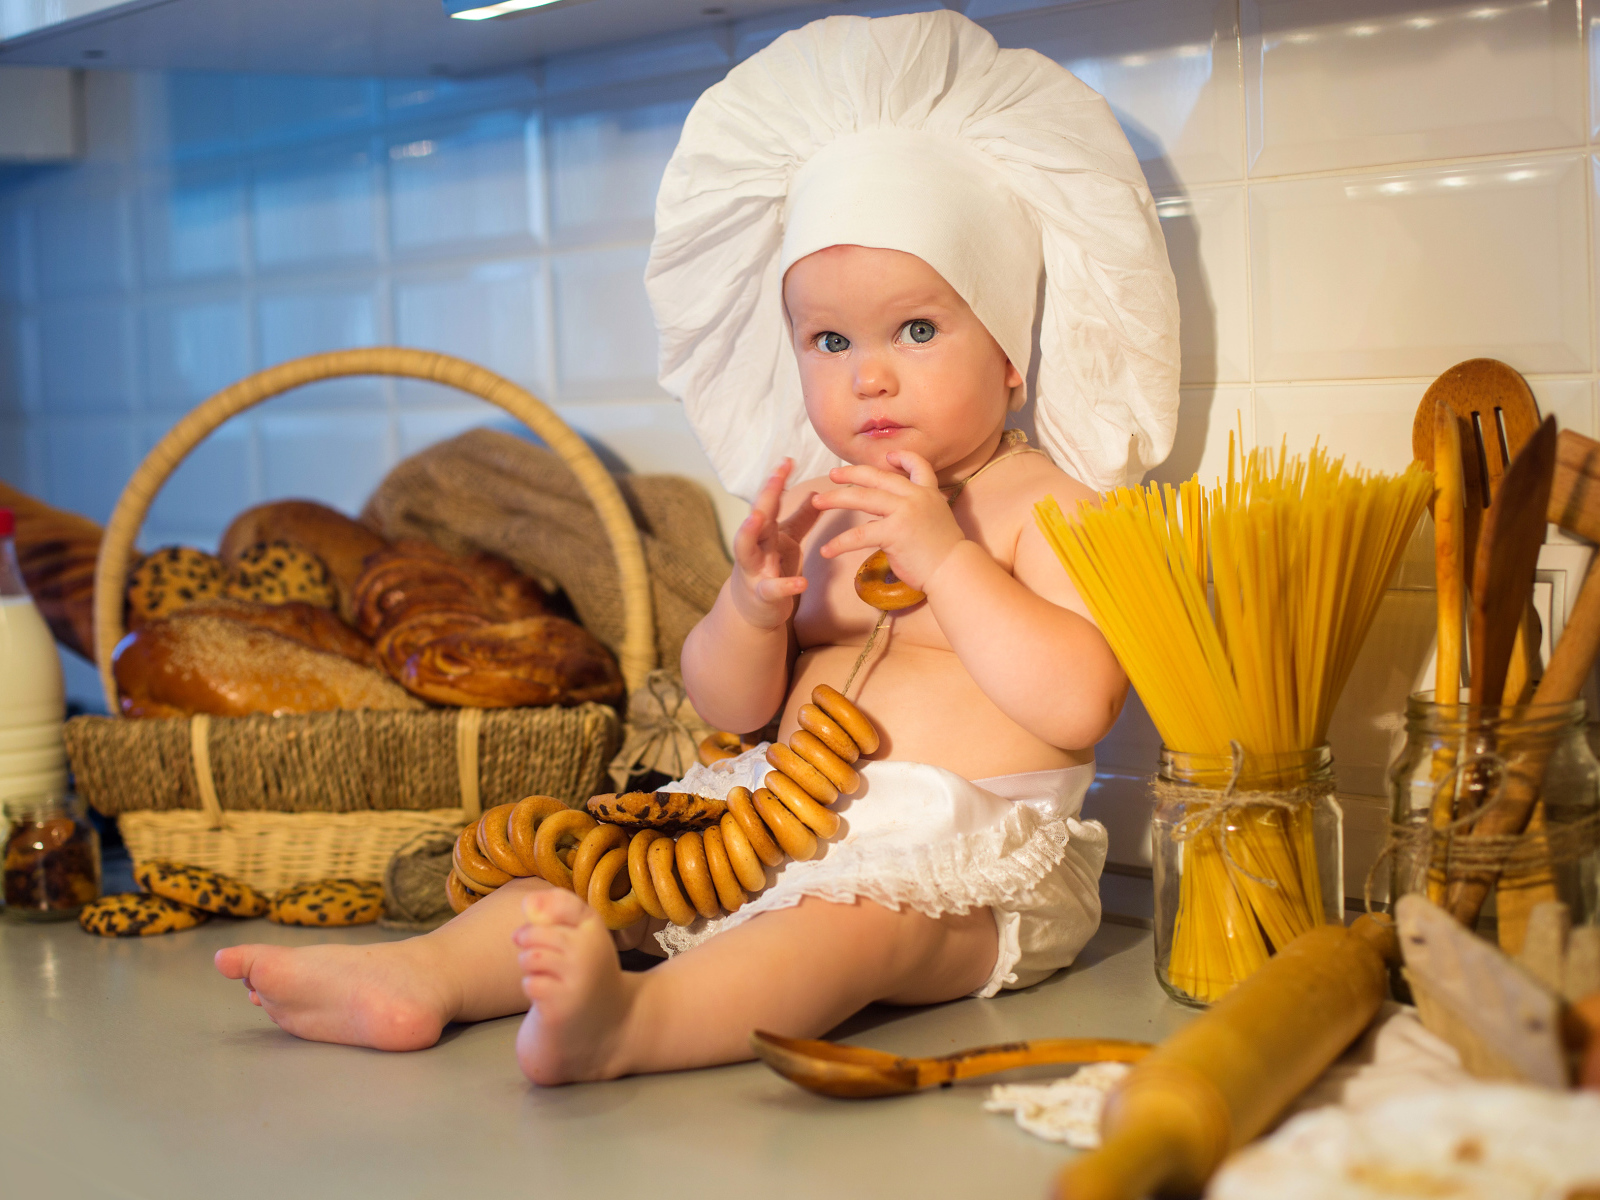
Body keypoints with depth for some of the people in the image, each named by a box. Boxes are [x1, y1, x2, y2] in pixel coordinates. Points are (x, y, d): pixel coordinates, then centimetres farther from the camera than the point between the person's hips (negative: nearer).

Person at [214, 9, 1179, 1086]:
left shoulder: (1046, 505, -3)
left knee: (863, 911, -37)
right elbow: (728, 706, 13)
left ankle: (632, 1020, -59)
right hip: (787, 817, 8)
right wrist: (753, 604, -9)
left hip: (966, 854, -7)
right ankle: (419, 975, -20)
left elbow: (1080, 705, -18)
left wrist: (943, 558, -20)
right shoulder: (813, 509, 14)